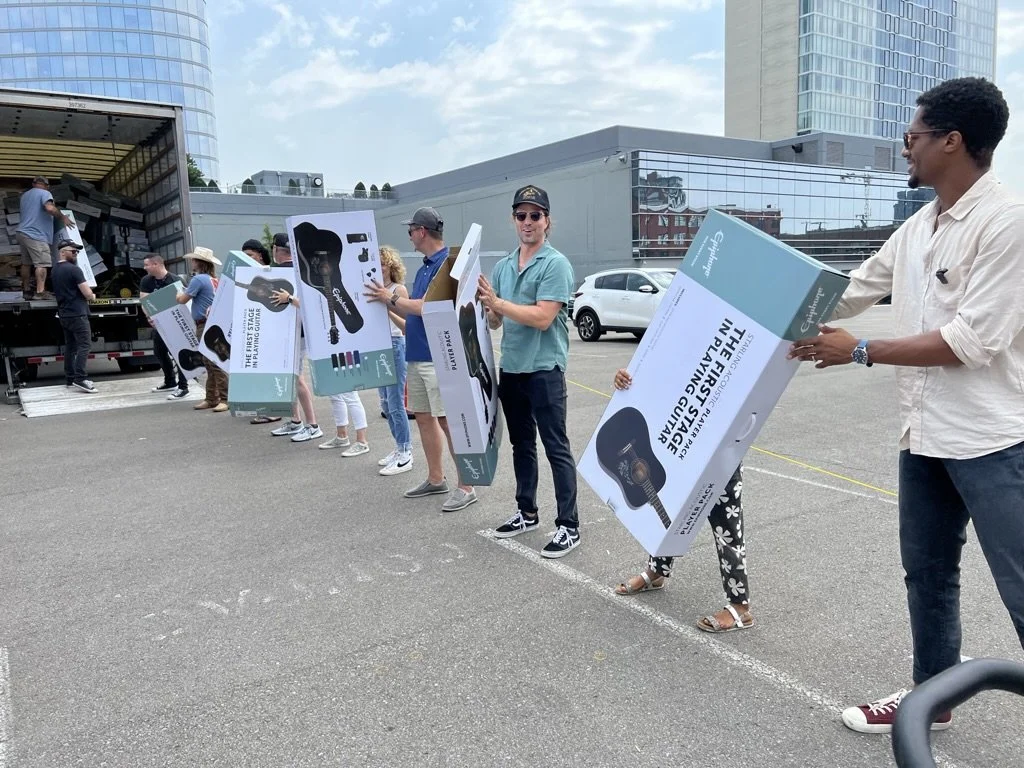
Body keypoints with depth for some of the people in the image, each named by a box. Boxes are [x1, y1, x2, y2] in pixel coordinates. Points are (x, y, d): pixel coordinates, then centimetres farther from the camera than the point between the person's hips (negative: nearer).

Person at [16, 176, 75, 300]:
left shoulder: (25, 195, 22)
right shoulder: (45, 193, -5)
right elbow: (50, 208, -24)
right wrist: (63, 217, -12)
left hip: (22, 233, 9)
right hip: (36, 235, -9)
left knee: (26, 263, 14)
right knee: (42, 263, -13)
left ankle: (26, 290, 18)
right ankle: (40, 292, -21)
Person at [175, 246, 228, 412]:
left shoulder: (198, 279, -12)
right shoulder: (213, 280, 15)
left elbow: (182, 300, -8)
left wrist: (179, 293, 12)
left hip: (205, 325, -10)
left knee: (214, 364, -10)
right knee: (210, 363, 12)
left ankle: (225, 399, -10)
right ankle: (211, 399, 17)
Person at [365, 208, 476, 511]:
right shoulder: (423, 268, 16)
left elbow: (427, 307, -21)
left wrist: (392, 297, -10)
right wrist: (388, 301, 9)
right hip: (417, 355, 10)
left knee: (448, 420, -6)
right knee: (424, 417, 14)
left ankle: (466, 487, 3)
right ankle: (436, 479, 25)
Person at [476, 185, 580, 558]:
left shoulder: (555, 264, -9)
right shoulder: (502, 266, 12)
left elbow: (542, 318, -20)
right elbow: (495, 322, 13)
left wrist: (497, 302, -16)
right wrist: (486, 306, -7)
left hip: (544, 370, -7)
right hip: (510, 368, 7)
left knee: (556, 448, -2)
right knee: (521, 444, 16)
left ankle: (569, 525, 5)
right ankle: (527, 512, 30)